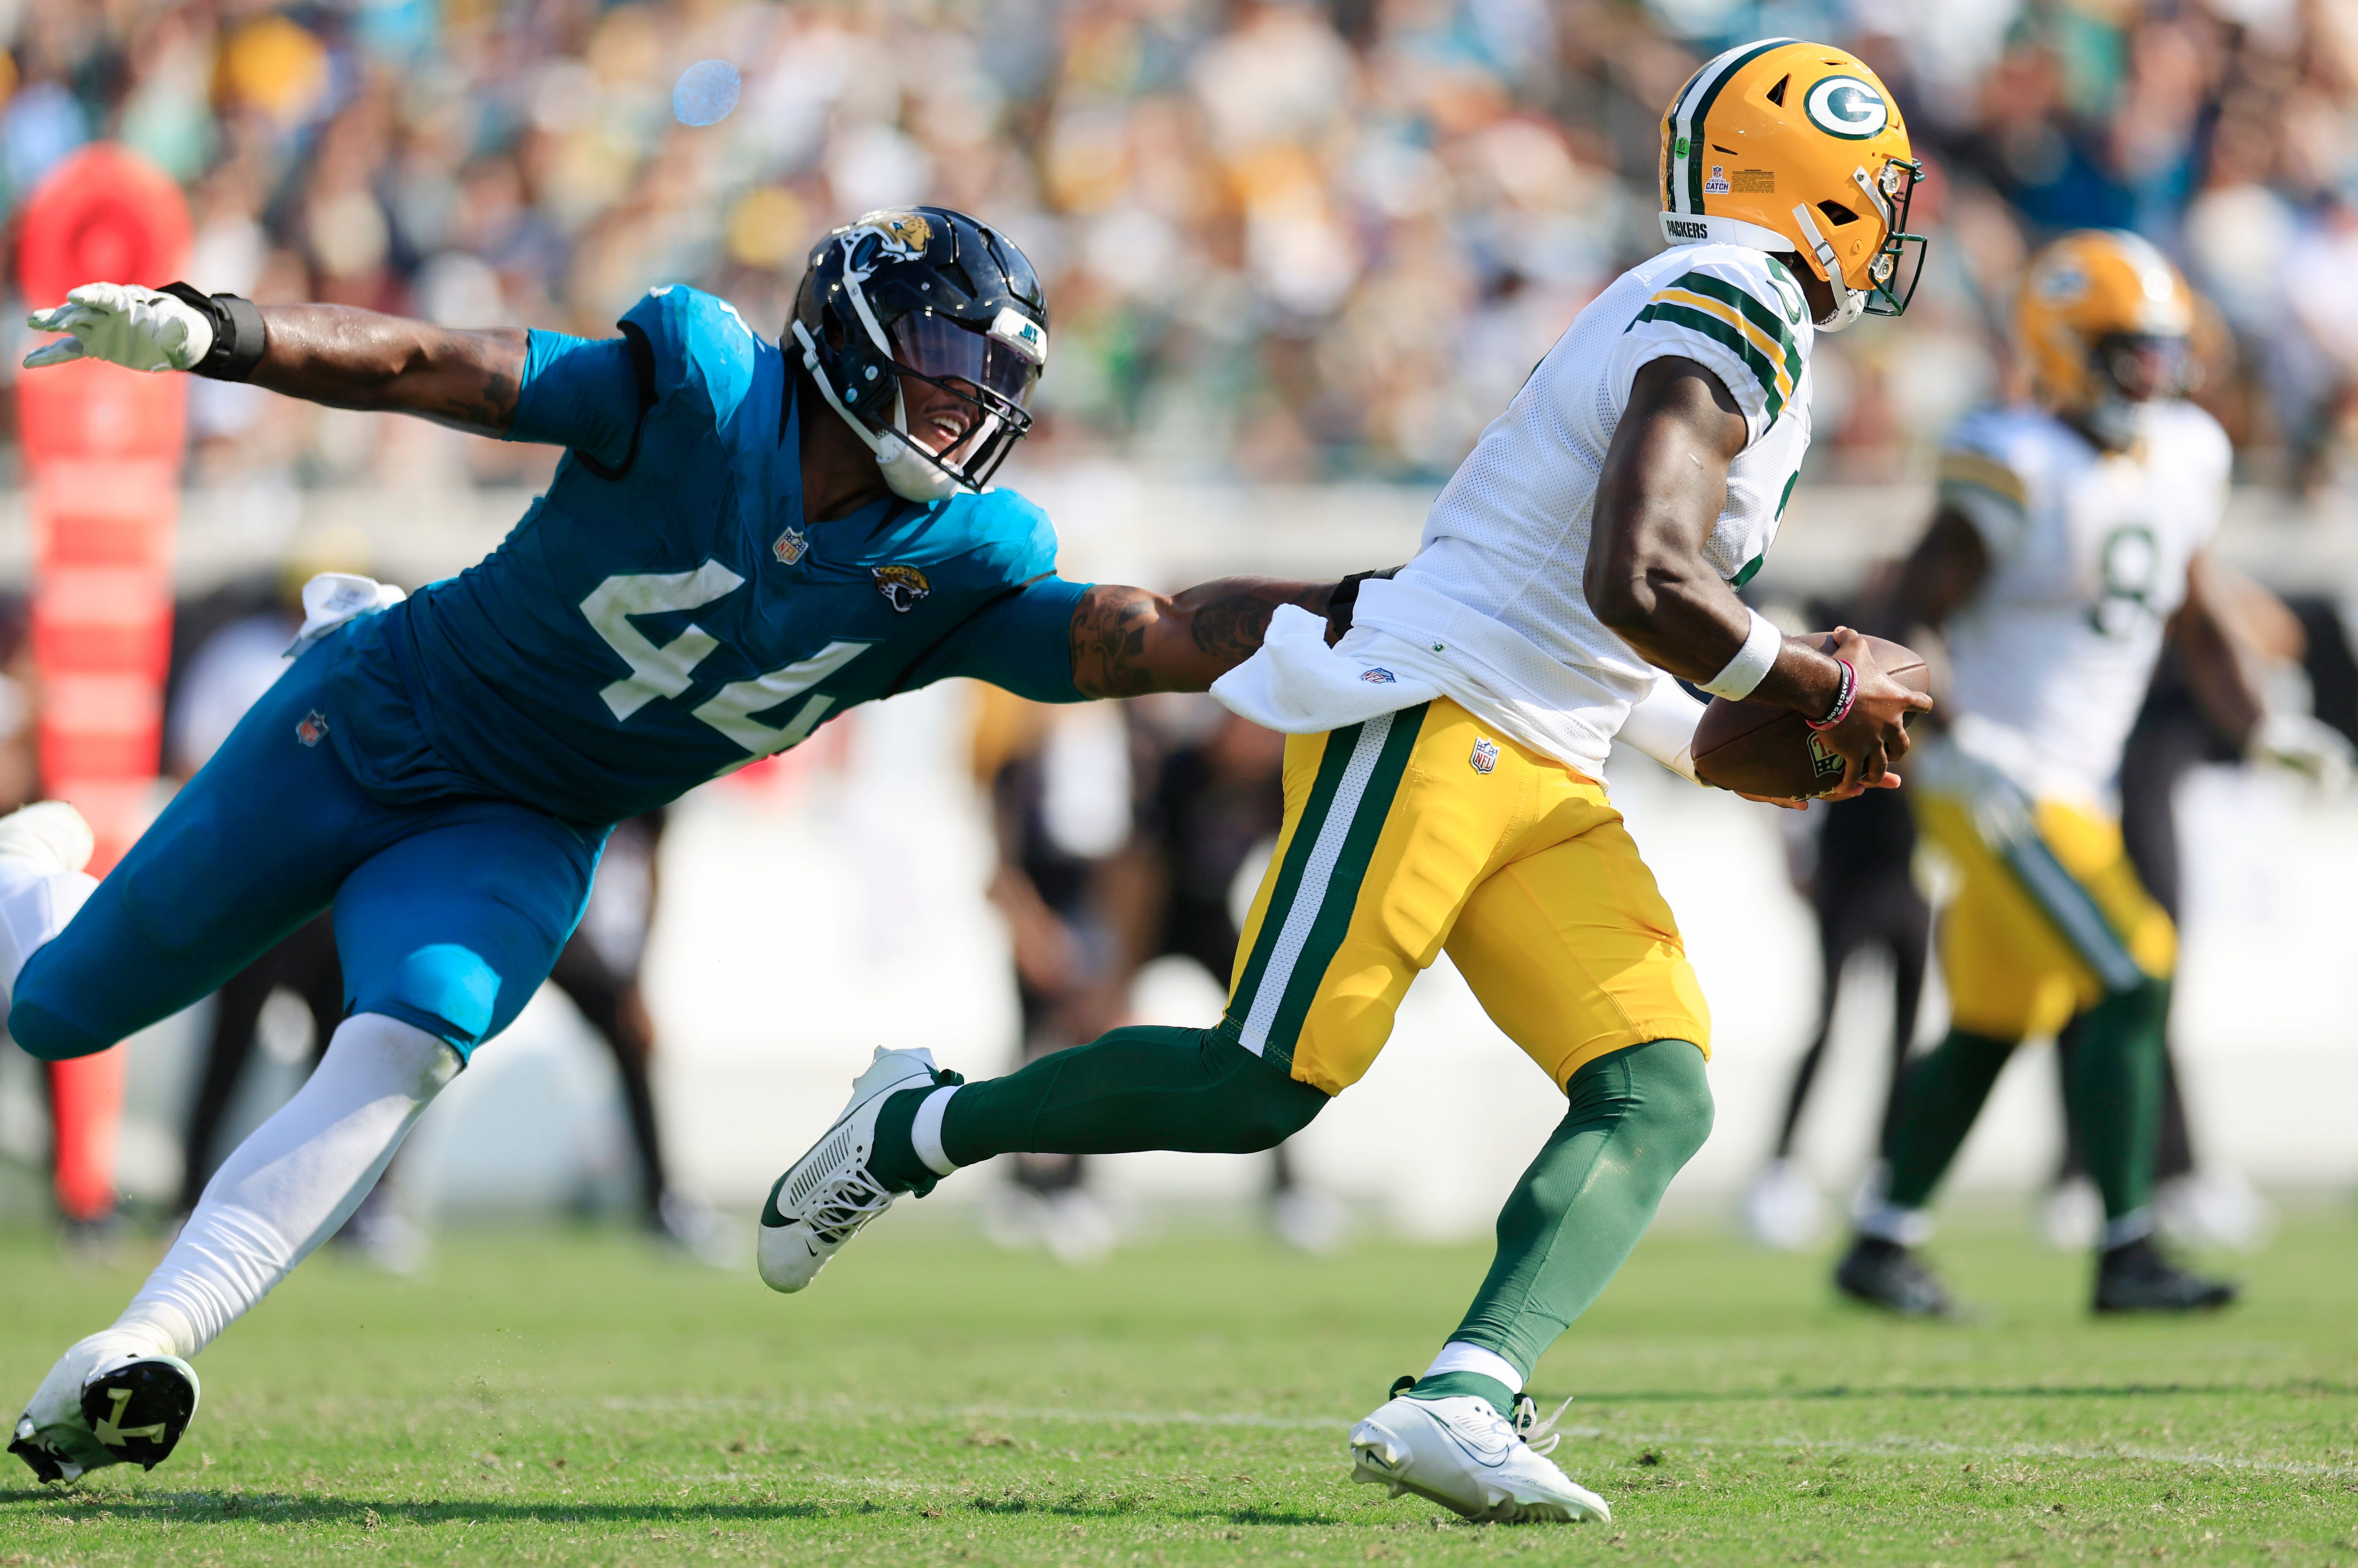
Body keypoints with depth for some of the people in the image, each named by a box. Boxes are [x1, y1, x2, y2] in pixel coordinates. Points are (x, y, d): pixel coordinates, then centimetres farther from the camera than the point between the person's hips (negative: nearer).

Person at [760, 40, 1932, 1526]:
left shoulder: (1725, 317, 21)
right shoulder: (1732, 306, -10)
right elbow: (1639, 584, -23)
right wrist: (1825, 689, -9)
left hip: (1541, 783, 10)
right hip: (1435, 718, -10)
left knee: (1659, 1101, -8)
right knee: (1264, 1084, -11)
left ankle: (1459, 1401, -24)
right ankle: (919, 1128, 8)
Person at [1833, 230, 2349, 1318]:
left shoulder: (2183, 456, 7)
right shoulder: (2016, 471, -17)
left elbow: (2190, 619, 21)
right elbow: (1912, 619, -15)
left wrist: (2258, 728, 13)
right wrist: (1958, 742, -25)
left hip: (2076, 794, 9)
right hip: (1998, 787, -9)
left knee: (1992, 1024, 15)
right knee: (2127, 983, -16)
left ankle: (1882, 1247, 26)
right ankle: (2127, 1256, -13)